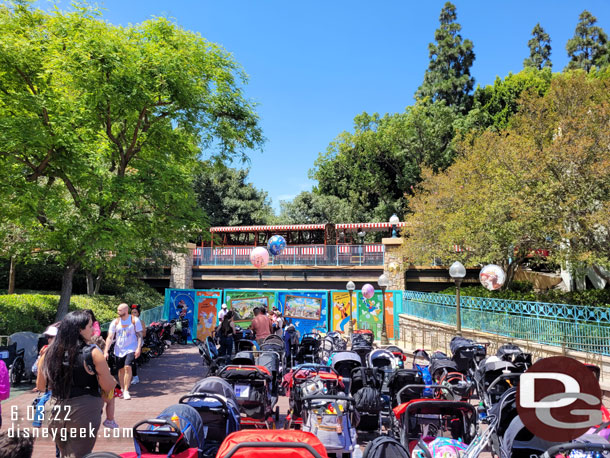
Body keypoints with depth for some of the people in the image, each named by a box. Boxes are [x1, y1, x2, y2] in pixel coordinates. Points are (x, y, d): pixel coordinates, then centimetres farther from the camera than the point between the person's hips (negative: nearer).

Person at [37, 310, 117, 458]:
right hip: (83, 413, -5)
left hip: (54, 412, 5)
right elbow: (108, 387, -10)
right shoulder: (92, 353, -14)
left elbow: (40, 386, 10)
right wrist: (112, 378, 11)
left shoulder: (49, 353, -2)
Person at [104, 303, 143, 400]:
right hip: (119, 350, 3)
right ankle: (122, 389, 28)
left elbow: (139, 335, -2)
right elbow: (110, 337, -2)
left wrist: (138, 348, -12)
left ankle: (126, 391, -9)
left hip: (131, 349, -3)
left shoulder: (135, 320, -5)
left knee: (127, 367, -18)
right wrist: (106, 351, -10)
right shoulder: (115, 322, 0)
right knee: (121, 369, 9)